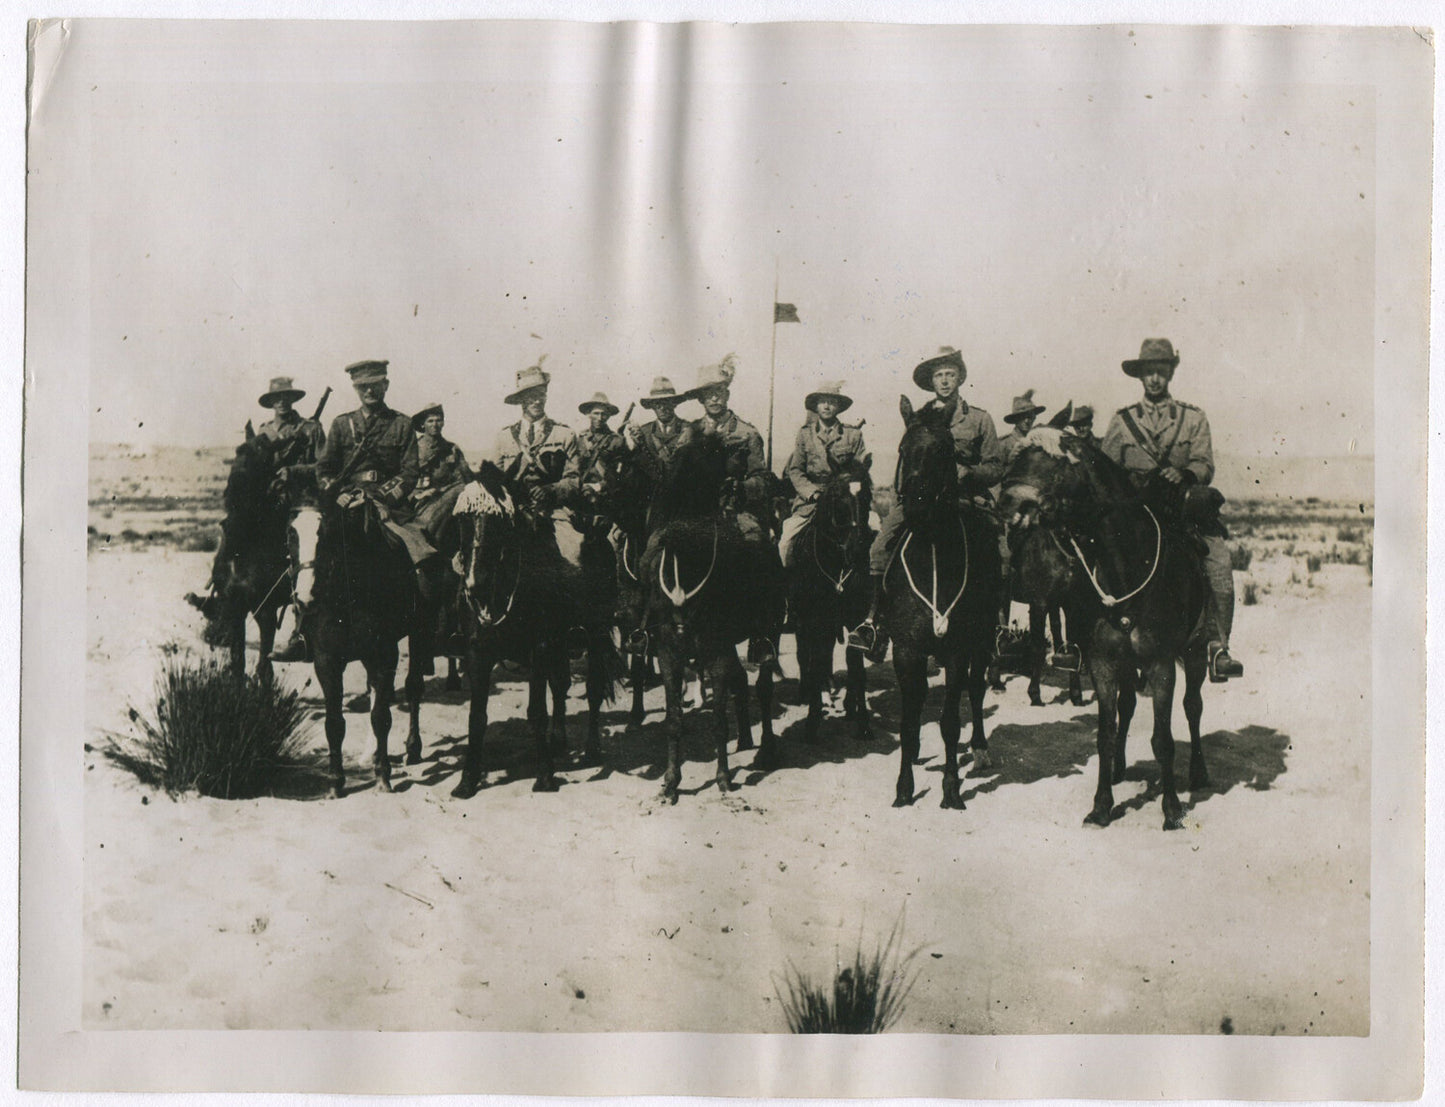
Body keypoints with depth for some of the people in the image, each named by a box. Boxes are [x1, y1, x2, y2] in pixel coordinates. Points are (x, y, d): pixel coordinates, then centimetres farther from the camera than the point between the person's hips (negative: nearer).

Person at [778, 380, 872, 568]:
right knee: (785, 543, -13)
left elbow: (859, 470, 6)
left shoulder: (853, 434, 9)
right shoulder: (805, 434, 11)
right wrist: (812, 493, -8)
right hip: (809, 499, 1)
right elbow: (795, 470, 7)